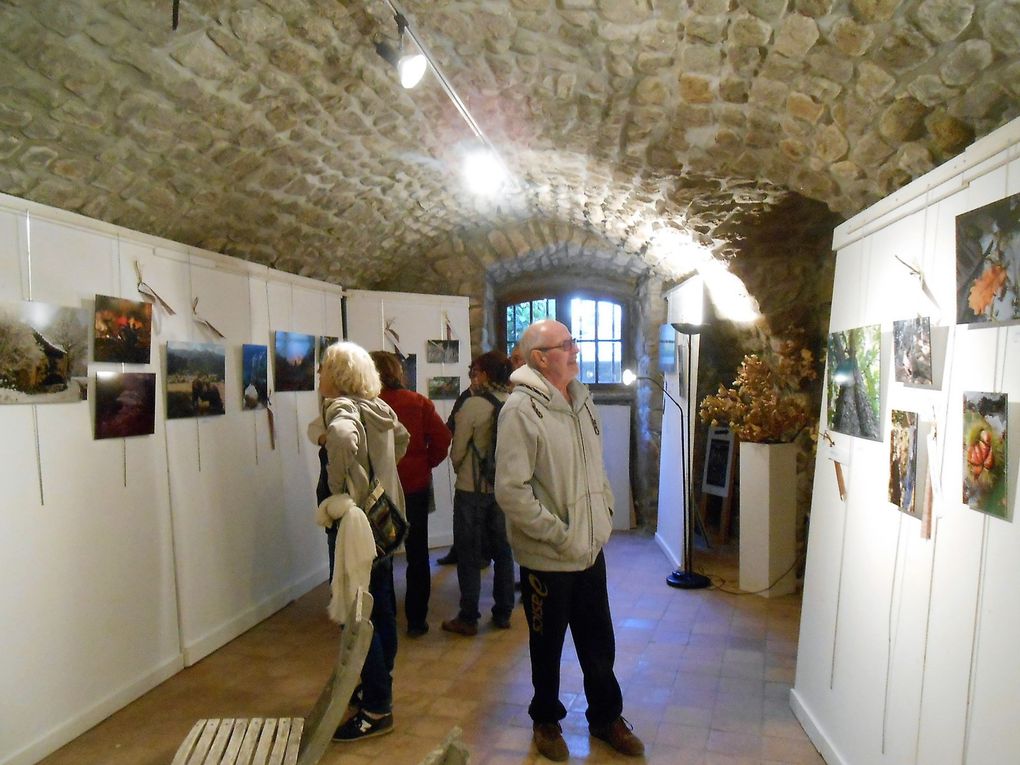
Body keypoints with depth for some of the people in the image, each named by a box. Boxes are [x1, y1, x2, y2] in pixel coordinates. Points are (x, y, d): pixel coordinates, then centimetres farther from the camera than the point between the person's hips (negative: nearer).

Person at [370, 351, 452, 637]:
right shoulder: (418, 403, -5)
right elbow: (442, 437, -9)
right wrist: (427, 463, 4)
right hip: (415, 487, 2)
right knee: (417, 555, 13)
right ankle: (416, 620, 18)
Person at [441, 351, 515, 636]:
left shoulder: (473, 405, -17)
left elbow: (457, 451, -10)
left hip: (472, 489, -5)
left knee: (468, 554, 7)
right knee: (502, 550, 16)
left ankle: (468, 618, 14)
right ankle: (503, 613, 25)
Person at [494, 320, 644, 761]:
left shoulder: (581, 399, 4)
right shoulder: (521, 409, -20)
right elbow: (511, 491, -24)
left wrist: (604, 512, 6)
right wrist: (561, 535, -20)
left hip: (591, 549, 6)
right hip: (546, 558, -6)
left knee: (599, 643, 21)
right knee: (548, 646, 16)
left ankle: (606, 717, 43)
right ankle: (546, 720, 40)